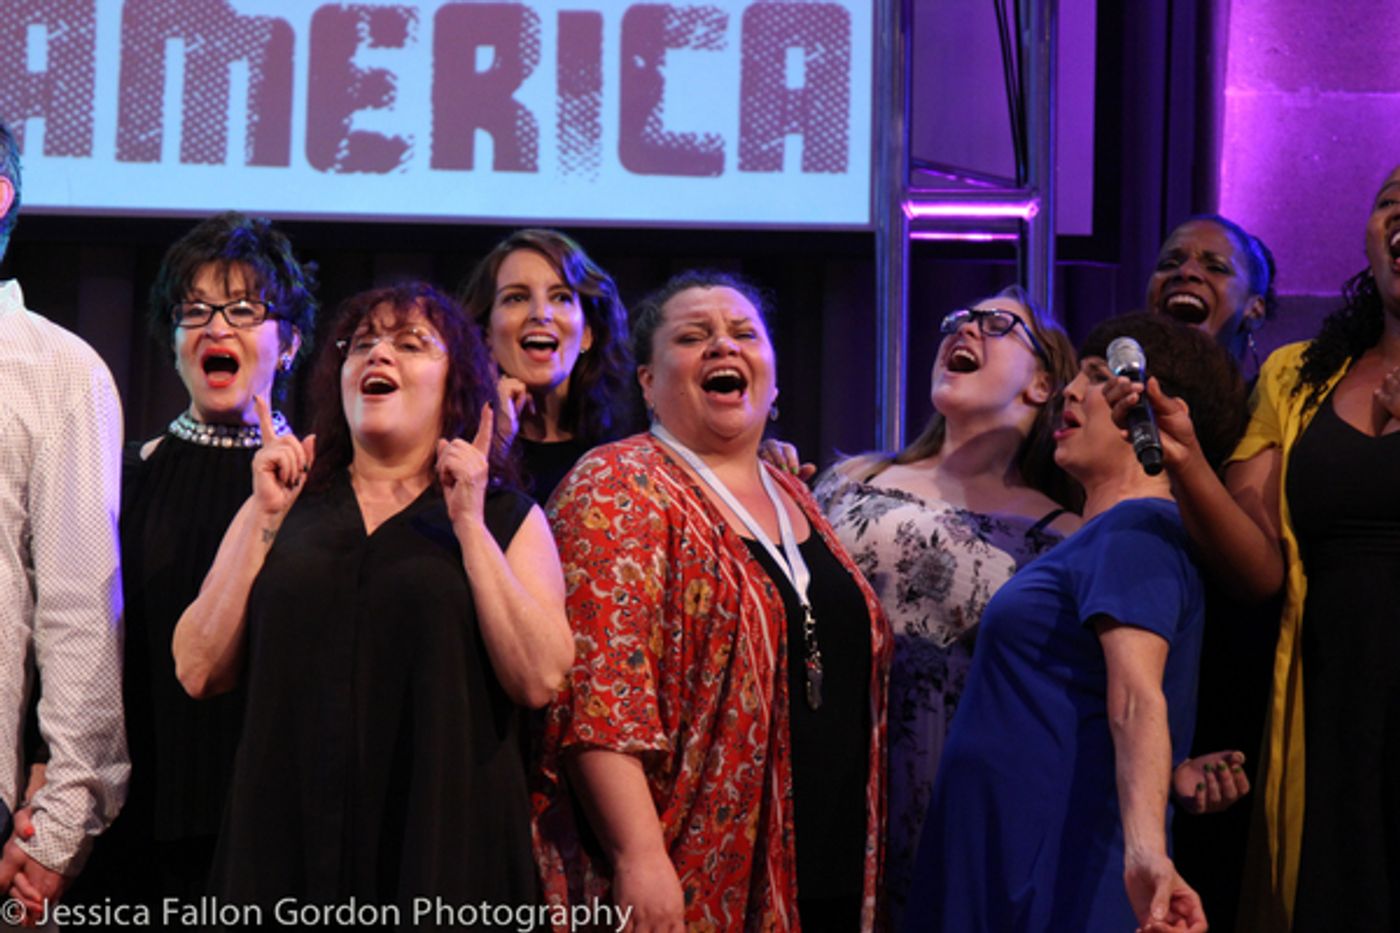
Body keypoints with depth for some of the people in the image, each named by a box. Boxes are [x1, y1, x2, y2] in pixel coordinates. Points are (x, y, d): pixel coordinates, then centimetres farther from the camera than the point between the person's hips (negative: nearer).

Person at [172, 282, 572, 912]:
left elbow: (541, 678, -10)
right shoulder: (284, 505, 11)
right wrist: (265, 519, -3)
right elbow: (198, 672, 0)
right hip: (288, 838, 2)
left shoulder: (506, 518, 5)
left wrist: (470, 527, -10)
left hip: (442, 842, -1)